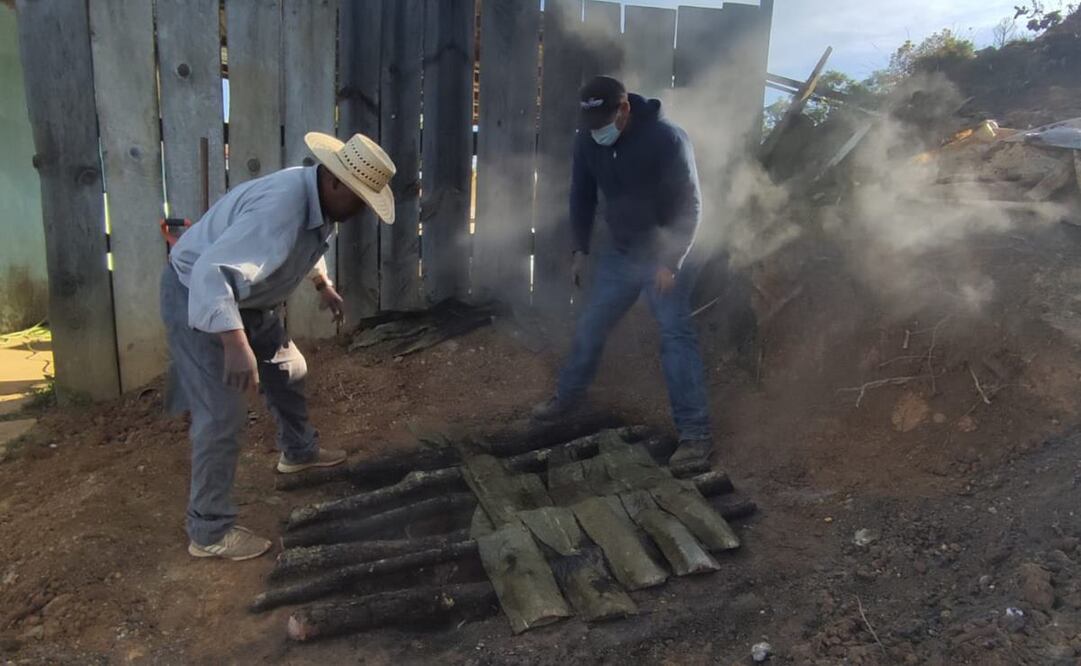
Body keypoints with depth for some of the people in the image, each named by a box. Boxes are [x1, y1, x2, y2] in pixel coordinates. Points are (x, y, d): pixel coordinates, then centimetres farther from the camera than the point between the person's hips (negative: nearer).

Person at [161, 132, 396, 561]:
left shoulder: (321, 200, -4)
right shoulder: (280, 210, -36)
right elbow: (212, 273, -45)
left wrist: (324, 285, 22)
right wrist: (236, 345, -54)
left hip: (245, 299, 10)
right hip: (198, 298, -10)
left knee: (288, 370, 22)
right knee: (223, 415, -11)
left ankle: (298, 452, 47)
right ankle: (209, 532, 2)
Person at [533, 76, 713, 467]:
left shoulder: (667, 140, -24)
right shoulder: (588, 140, -6)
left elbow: (689, 206, -19)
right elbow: (582, 195, 8)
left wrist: (671, 262, -22)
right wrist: (581, 248, 5)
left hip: (664, 254, -6)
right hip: (620, 252, 6)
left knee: (676, 337, -12)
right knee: (589, 327, 12)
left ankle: (695, 434, -8)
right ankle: (567, 398, 33)